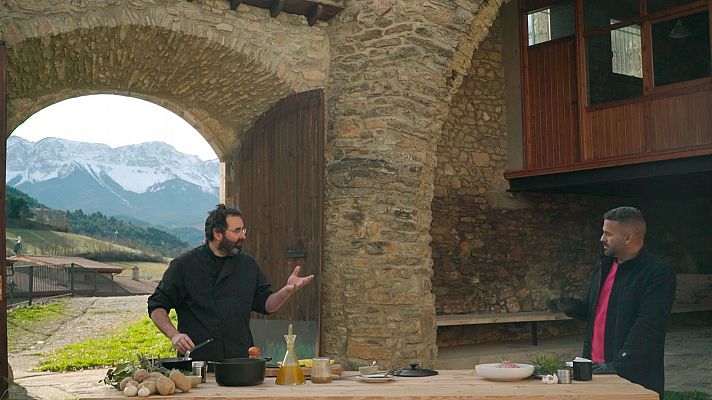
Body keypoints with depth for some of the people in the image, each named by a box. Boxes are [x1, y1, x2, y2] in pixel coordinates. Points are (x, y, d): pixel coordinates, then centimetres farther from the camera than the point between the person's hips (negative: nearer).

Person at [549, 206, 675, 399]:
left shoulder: (659, 273, -11)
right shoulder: (603, 266, 12)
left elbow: (646, 327, -18)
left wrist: (619, 365, -22)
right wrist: (572, 306, 3)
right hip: (595, 368, 7)